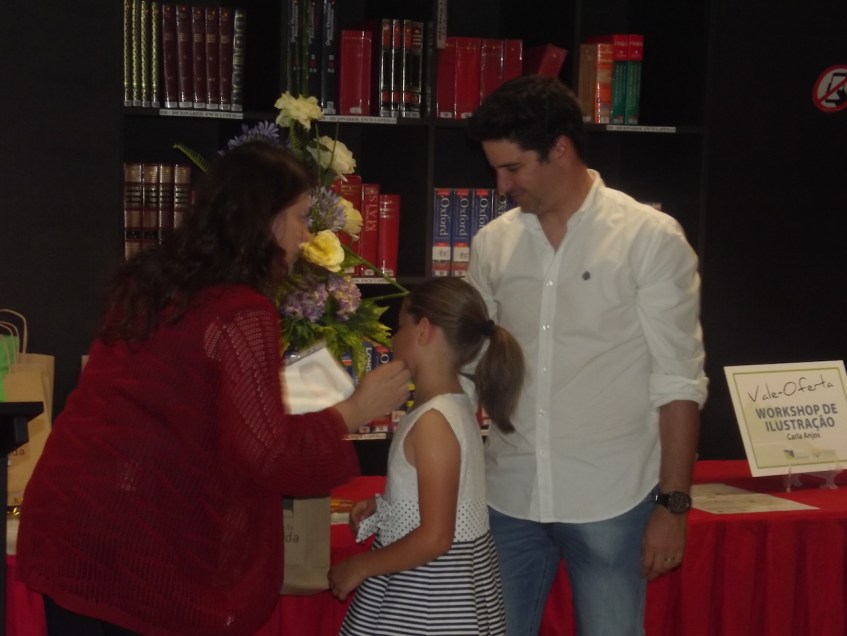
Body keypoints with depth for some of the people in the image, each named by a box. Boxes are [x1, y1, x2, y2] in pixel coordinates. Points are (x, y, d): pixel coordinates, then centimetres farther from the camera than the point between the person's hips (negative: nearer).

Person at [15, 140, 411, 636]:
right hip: (141, 540, -7)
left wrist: (275, 382, 26)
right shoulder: (242, 314, -16)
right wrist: (355, 411, -7)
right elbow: (269, 454, -19)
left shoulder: (152, 279, 9)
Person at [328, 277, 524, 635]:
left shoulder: (432, 421, -23)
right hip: (447, 579, 9)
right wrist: (381, 507, 10)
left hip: (428, 588, -9)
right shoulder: (454, 406, 5)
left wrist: (359, 566, -16)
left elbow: (435, 538, -26)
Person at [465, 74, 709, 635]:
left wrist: (673, 502, -9)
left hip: (609, 502, -3)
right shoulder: (493, 243, 6)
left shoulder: (651, 238, -6)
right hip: (509, 495, 4)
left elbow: (679, 383, -6)